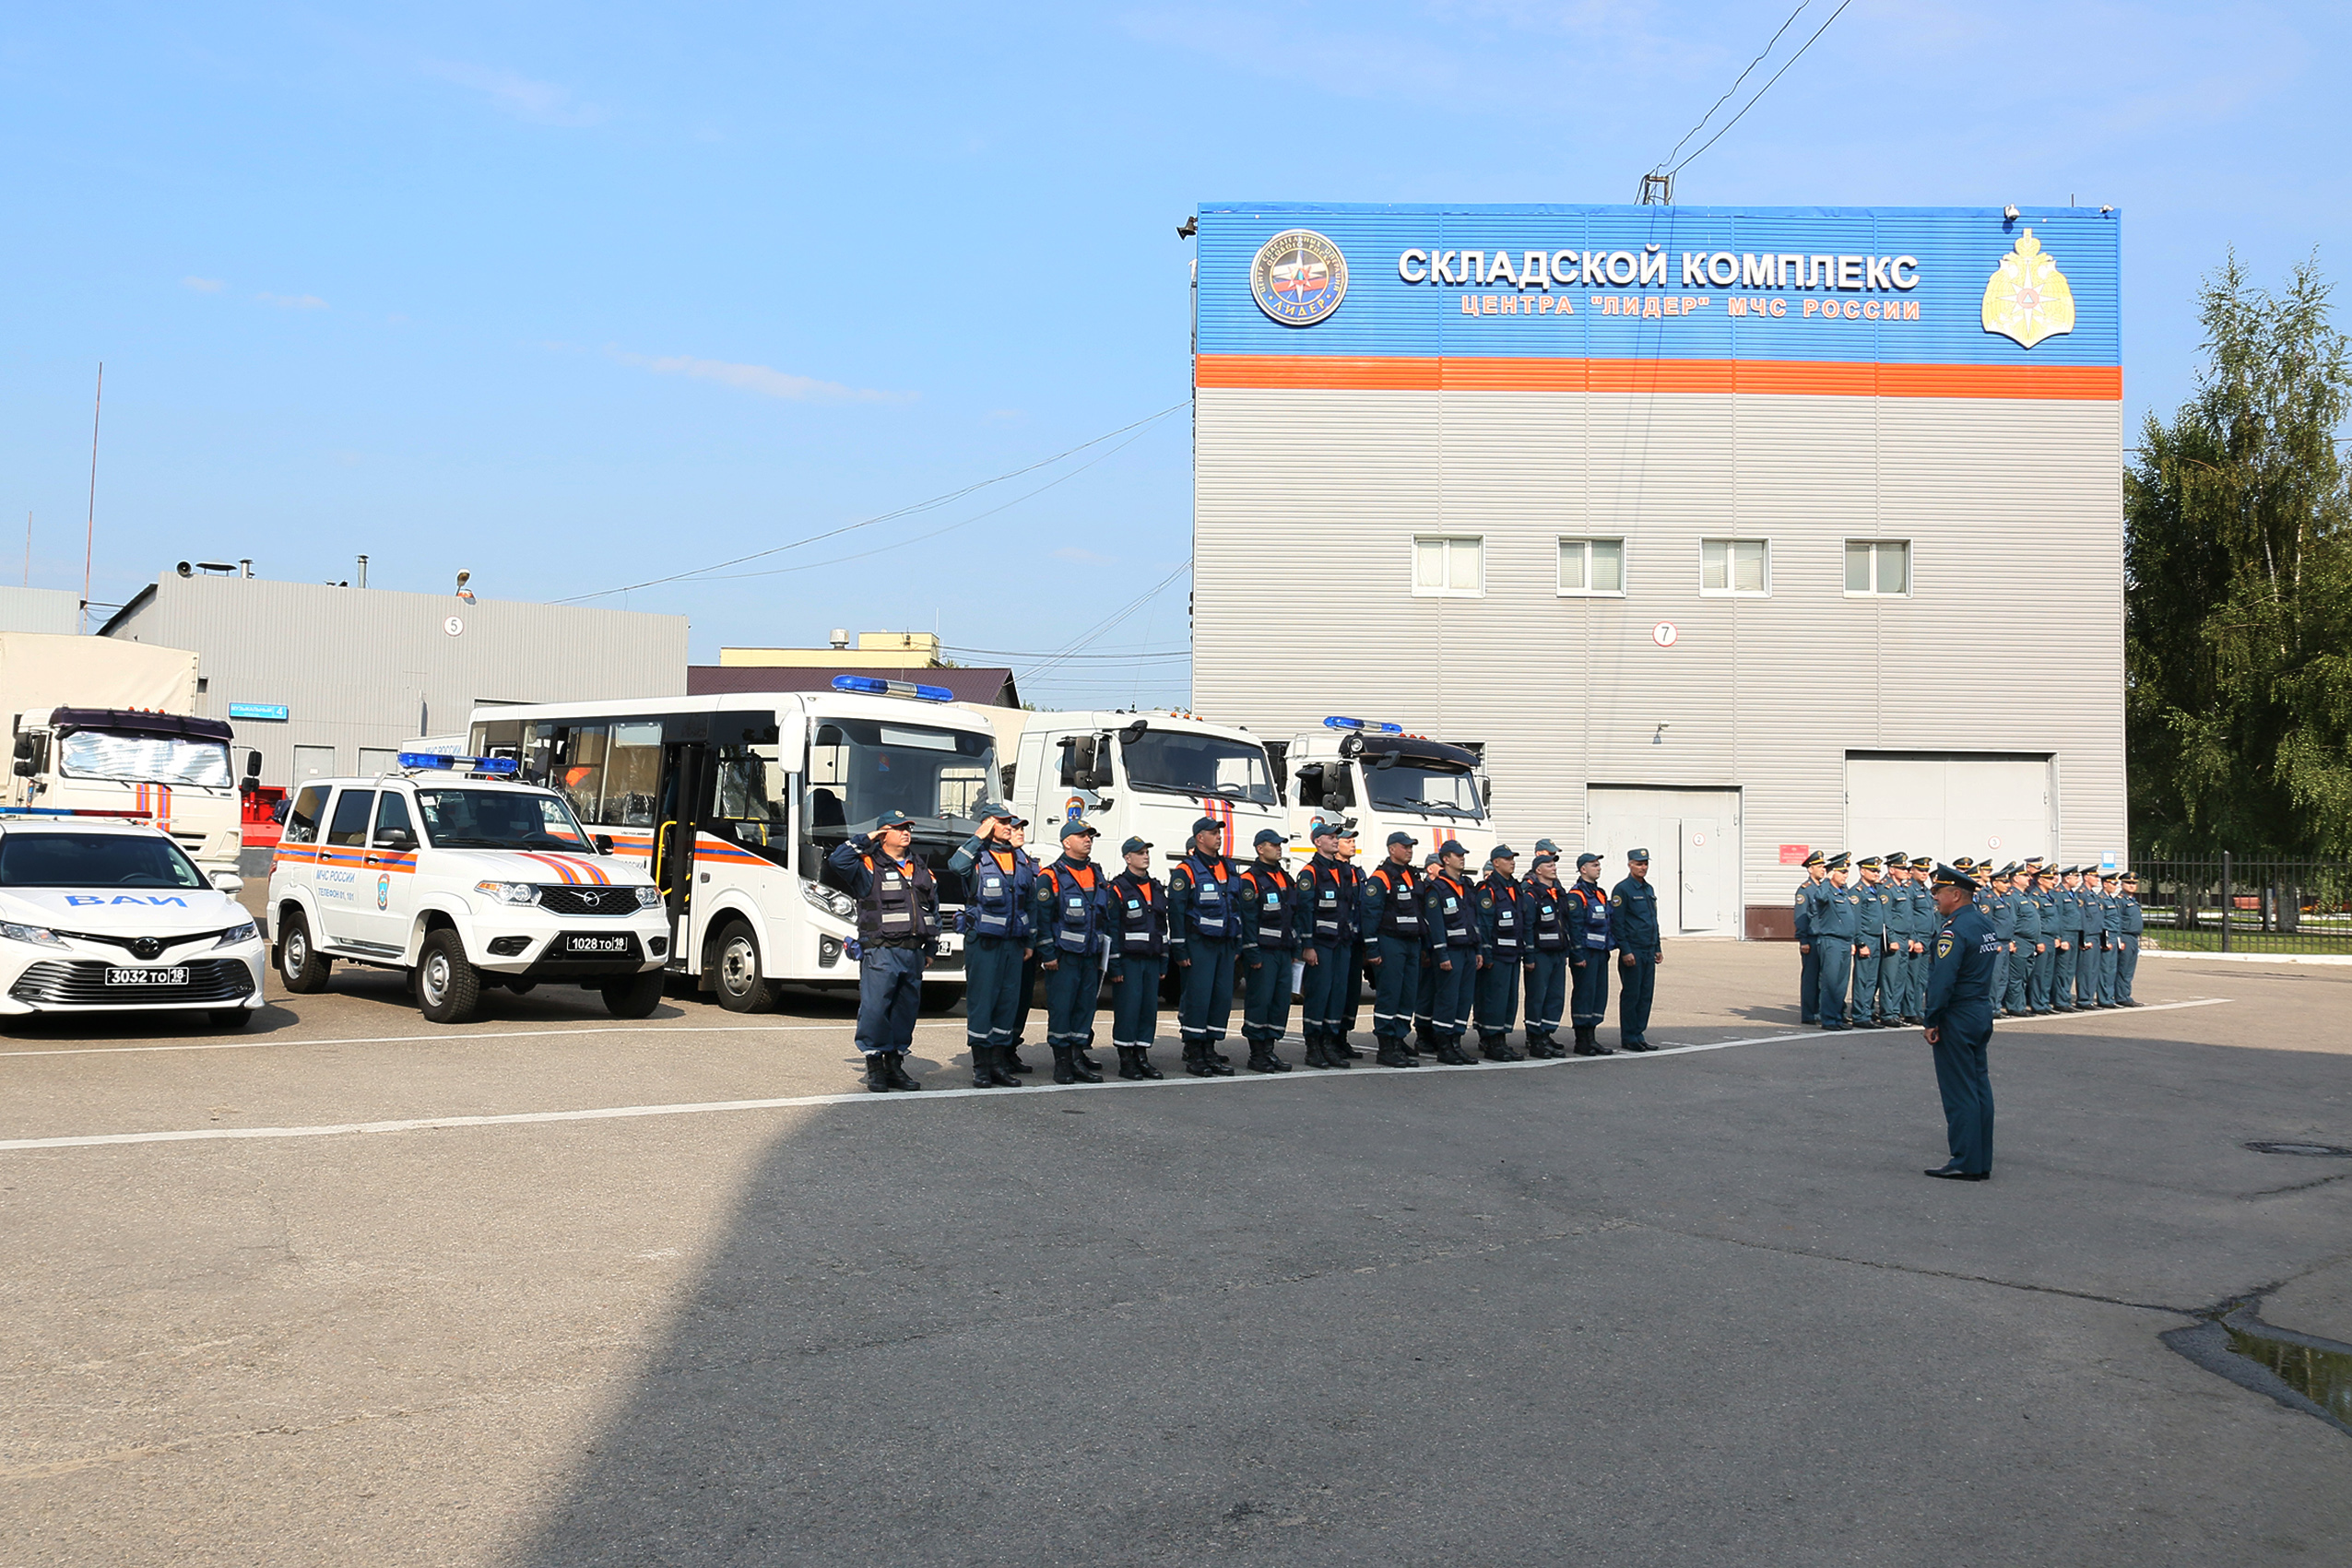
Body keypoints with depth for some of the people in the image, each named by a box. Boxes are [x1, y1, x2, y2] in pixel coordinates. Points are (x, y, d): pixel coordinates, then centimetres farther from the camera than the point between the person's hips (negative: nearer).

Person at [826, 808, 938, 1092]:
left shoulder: (921, 870, 19)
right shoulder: (869, 867, 0)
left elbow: (933, 908, 24)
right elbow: (837, 861, -17)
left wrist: (931, 946, 19)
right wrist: (865, 839, -8)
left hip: (913, 951, 6)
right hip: (880, 952, -6)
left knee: (907, 1009, 8)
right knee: (875, 1008, -9)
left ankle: (895, 1065, 18)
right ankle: (875, 1068, 0)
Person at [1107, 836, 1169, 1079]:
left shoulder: (1157, 888, 16)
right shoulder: (1118, 889, -5)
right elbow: (1111, 929, -8)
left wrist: (1164, 962, 16)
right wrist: (1114, 966, -12)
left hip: (1152, 959, 6)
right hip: (1128, 960, -6)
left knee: (1150, 1007, 5)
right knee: (1128, 1008, -5)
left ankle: (1142, 1057, 13)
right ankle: (1126, 1061, 2)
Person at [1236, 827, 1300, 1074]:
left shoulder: (1286, 878, 16)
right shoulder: (1250, 879, -8)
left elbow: (1295, 914, 20)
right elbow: (1248, 919, -13)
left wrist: (1296, 947, 14)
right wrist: (1253, 954, -17)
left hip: (1284, 951, 8)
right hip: (1262, 951, -8)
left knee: (1281, 1000, 7)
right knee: (1259, 1000, -5)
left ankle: (1269, 1050, 15)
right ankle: (1256, 1055, 3)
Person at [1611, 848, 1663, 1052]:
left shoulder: (1649, 889, 16)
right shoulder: (1622, 889, -9)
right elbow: (1617, 923, -13)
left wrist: (1658, 948, 18)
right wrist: (1625, 951, -17)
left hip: (1649, 951, 8)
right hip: (1632, 952, -8)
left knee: (1646, 995, 8)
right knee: (1631, 995, -2)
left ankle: (1638, 1035, 16)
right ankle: (1628, 1038, 4)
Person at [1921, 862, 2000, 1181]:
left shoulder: (1955, 930, -19)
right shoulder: (1985, 923, 10)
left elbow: (1941, 981, -22)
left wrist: (1932, 1021, -17)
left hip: (1957, 1019, -9)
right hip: (1982, 1013, 9)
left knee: (1959, 1091, -3)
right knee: (1979, 1086, 11)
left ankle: (1965, 1163, 1)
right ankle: (1982, 1163, 16)